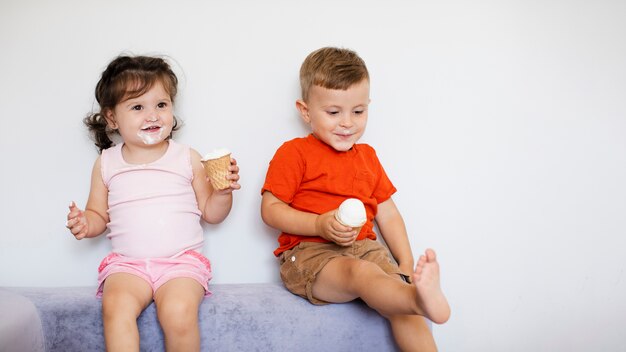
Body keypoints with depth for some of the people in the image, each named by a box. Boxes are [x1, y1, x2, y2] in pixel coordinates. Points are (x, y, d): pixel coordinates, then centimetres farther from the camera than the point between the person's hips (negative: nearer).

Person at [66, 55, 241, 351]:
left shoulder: (187, 158, 6)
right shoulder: (107, 163, 10)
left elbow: (211, 213, 10)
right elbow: (99, 214, 18)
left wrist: (224, 191, -9)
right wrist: (85, 224, -4)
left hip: (181, 261, -1)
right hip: (127, 263, 1)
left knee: (179, 313, -30)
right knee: (116, 307, -31)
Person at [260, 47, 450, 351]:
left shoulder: (367, 156, 22)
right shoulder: (294, 153, 4)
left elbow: (388, 214, 22)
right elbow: (270, 210, -4)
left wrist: (407, 264, 10)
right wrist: (319, 225, -18)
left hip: (364, 248, 6)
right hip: (309, 253, -6)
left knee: (403, 305, -22)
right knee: (361, 272, -38)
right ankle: (422, 301, -64)